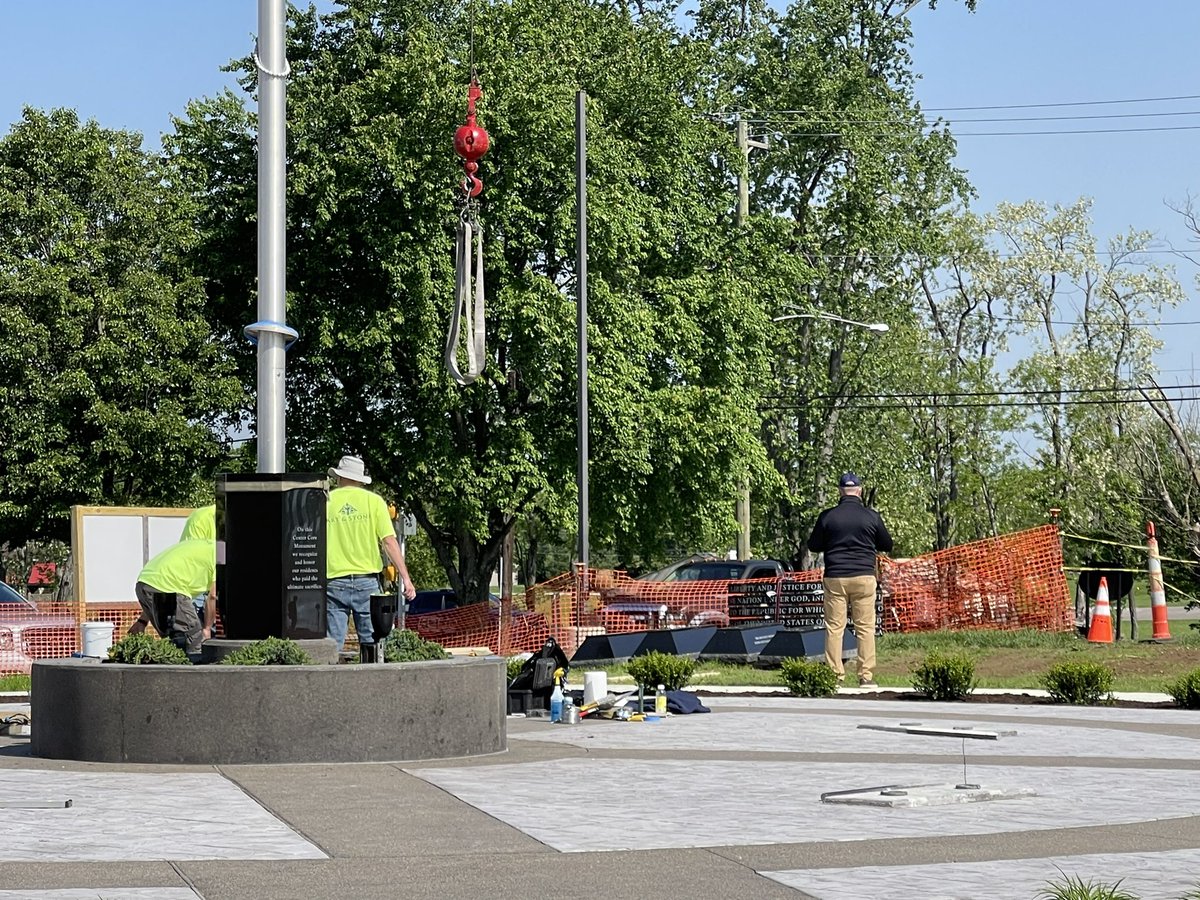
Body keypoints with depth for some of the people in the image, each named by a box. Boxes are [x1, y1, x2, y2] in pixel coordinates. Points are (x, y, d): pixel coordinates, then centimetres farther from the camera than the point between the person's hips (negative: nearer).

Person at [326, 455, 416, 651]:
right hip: (366, 581, 0)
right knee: (372, 643, 3)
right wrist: (405, 578, -2)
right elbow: (389, 541, -4)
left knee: (332, 646, 2)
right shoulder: (373, 501, 2)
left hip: (334, 581, 0)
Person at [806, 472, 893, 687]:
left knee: (834, 627, 4)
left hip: (835, 578, 0)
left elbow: (814, 546, 9)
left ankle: (835, 675, 1)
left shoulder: (827, 516, 0)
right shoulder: (872, 516, 0)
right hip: (864, 577, 0)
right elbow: (887, 545, 11)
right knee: (865, 627, 3)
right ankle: (866, 675, 0)